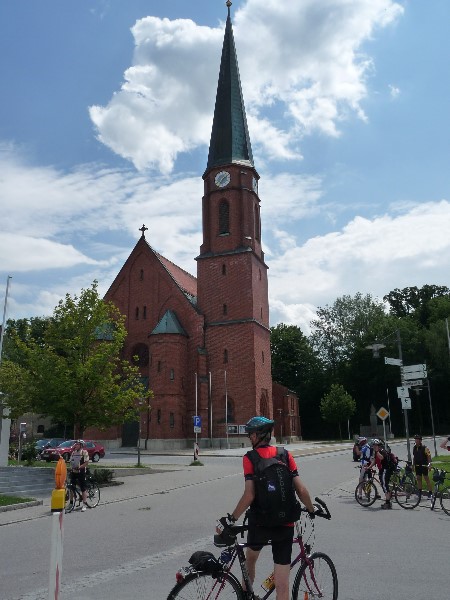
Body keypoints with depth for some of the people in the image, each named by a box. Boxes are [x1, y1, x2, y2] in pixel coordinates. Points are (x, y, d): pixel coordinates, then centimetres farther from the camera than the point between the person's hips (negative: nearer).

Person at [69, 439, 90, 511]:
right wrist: (70, 468, -2)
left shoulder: (84, 452, -6)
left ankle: (84, 505, 3)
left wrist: (79, 467, -23)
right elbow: (70, 461, 16)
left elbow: (86, 462, -12)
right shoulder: (73, 452, 12)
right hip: (73, 472, 6)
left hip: (81, 472, -6)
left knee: (83, 489, -2)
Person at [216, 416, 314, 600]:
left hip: (259, 523, -2)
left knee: (250, 558, 31)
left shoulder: (250, 458, -9)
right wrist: (311, 510, 15)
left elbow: (249, 495, -18)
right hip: (285, 525, 2)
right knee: (282, 585, 7)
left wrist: (231, 519, -8)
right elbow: (301, 490, -3)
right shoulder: (286, 455, 0)